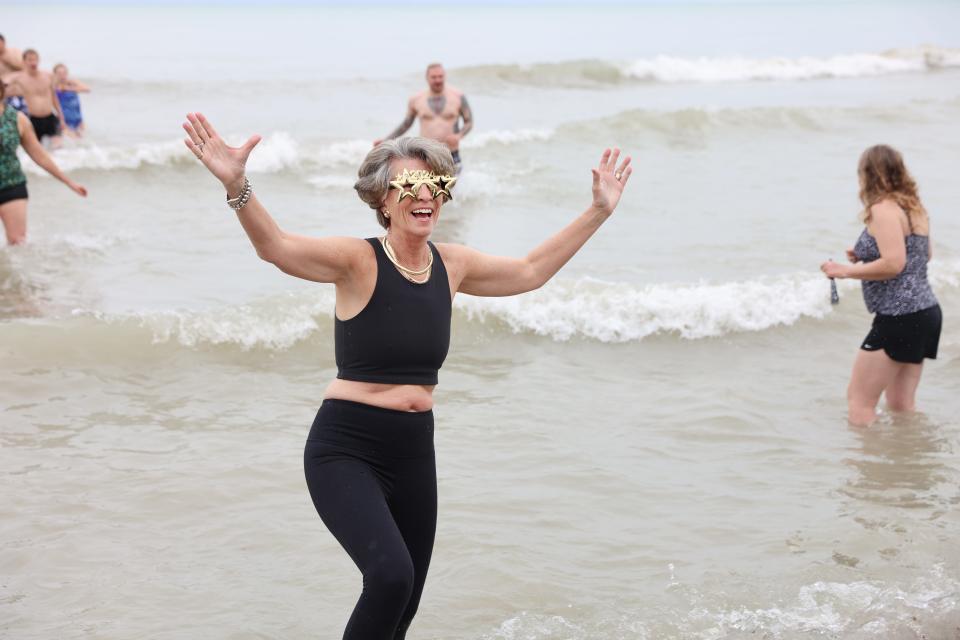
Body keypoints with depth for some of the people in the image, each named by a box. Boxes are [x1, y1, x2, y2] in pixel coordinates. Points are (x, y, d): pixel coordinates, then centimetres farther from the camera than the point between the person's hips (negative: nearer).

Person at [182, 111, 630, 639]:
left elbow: (531, 270, 21)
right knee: (390, 575, -29)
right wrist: (236, 185, -48)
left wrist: (599, 211, 20)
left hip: (414, 451, 6)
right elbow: (276, 247, -29)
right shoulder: (359, 261, -12)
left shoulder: (452, 265, 5)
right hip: (345, 449, -6)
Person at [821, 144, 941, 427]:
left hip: (899, 317, -9)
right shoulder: (914, 207, 13)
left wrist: (845, 270, -13)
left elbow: (893, 264, -23)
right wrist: (867, 256, 22)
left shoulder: (883, 209, -14)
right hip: (926, 312, 9)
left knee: (859, 399, -2)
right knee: (902, 404, 16)